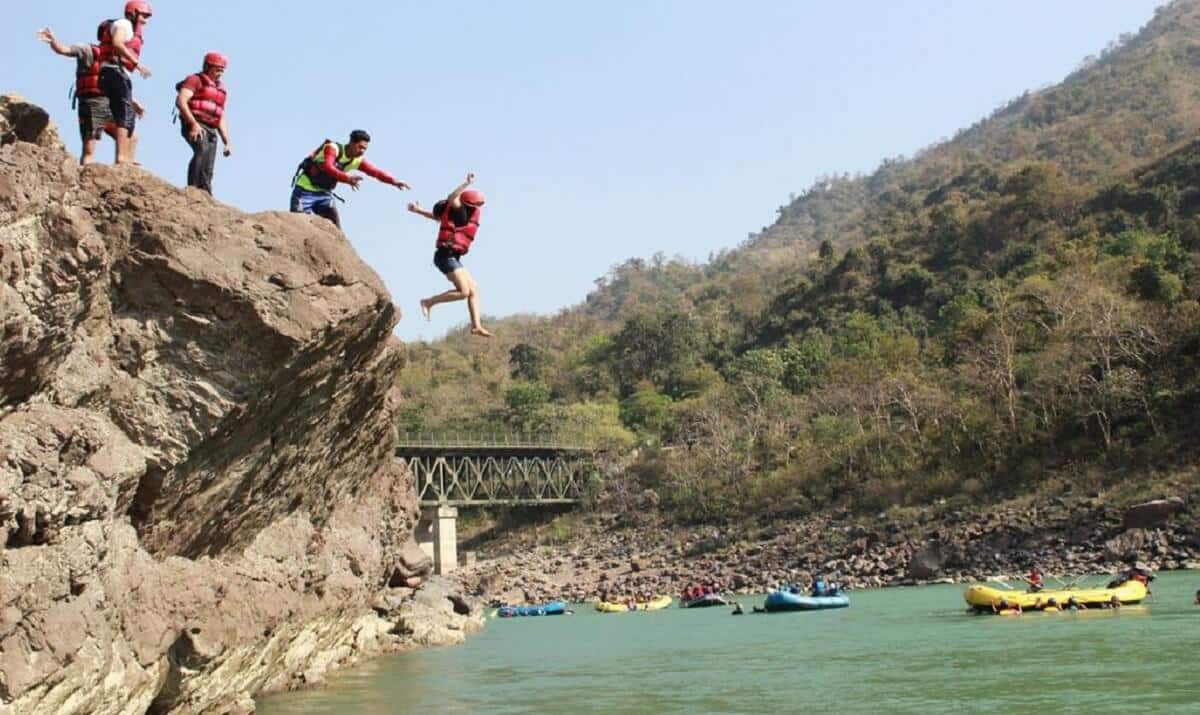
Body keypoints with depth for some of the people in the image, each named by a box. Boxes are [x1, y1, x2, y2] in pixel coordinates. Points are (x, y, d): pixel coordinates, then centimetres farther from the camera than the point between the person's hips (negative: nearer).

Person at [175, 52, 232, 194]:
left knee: (207, 172, 0)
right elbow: (181, 101, -10)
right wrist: (194, 123, -21)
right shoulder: (195, 80, 5)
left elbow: (221, 119, 28)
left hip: (211, 130, 7)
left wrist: (227, 142, 18)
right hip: (195, 127, -7)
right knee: (202, 150, -32)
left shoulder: (220, 89, 27)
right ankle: (192, 189, -39)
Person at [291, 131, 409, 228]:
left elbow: (376, 171, -12)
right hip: (305, 190, -6)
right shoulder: (332, 148, -22)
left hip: (324, 193, 6)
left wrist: (394, 181, -29)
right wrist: (347, 179, -54)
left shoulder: (358, 160, -4)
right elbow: (327, 167, -40)